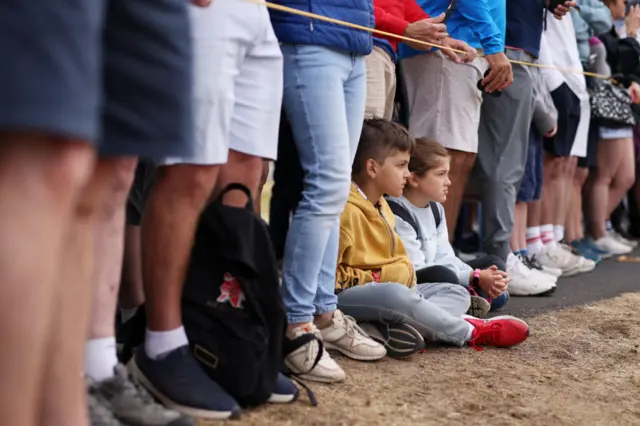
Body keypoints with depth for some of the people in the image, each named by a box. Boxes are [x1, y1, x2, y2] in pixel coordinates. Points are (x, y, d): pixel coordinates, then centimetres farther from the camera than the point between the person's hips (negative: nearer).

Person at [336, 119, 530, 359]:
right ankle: (472, 333, -16)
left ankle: (384, 328, -27)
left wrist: (404, 272, -2)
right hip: (345, 295, -10)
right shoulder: (347, 210, -17)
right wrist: (377, 278, -15)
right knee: (396, 295, -40)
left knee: (458, 293, 3)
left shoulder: (382, 207, 14)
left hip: (385, 287, 10)